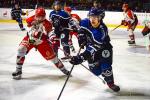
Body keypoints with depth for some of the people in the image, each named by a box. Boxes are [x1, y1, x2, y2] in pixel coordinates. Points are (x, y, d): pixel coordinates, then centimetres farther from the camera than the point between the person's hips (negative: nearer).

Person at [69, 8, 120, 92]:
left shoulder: (101, 31, -37)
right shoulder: (86, 23, -19)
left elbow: (94, 47, -44)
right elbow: (82, 28, 8)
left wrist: (81, 57, -52)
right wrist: (81, 36, -8)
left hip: (104, 48, -4)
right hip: (91, 46, 4)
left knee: (105, 66, -18)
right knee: (95, 70, -1)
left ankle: (110, 82, 8)